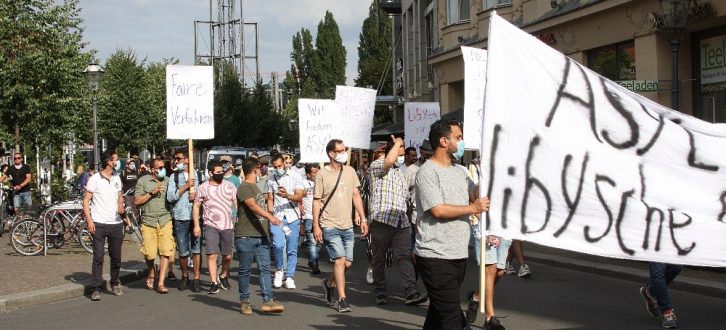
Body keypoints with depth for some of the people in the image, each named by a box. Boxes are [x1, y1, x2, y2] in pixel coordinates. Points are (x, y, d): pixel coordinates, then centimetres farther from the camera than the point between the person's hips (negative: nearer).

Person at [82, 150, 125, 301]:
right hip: (99, 224, -5)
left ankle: (115, 284, 25)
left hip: (116, 223, 5)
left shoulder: (117, 179, 12)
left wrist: (121, 206, 1)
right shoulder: (95, 179, -5)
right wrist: (89, 220, -13)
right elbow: (86, 200, -5)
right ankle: (96, 289, -2)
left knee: (116, 257, 10)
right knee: (98, 257, -5)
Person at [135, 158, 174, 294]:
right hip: (148, 221, -1)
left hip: (165, 221, 1)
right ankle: (151, 275, 30)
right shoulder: (143, 181, 4)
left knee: (165, 252, -8)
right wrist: (152, 193, -9)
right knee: (149, 254, -1)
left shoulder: (167, 181, 10)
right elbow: (137, 201, 0)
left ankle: (161, 283, -4)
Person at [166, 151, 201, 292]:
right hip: (180, 218, 1)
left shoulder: (197, 175, 7)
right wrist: (186, 186, -11)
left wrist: (197, 195, -9)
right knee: (183, 252, 6)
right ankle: (185, 277, 23)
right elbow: (170, 197, -4)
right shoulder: (174, 177, 7)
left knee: (196, 249, -1)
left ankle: (197, 279, 5)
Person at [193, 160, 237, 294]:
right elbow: (196, 206, 7)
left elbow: (237, 203, 4)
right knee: (212, 255, -9)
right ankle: (214, 283, -2)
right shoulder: (203, 187, 2)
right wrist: (196, 225, 1)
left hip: (227, 225, 2)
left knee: (227, 256, 7)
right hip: (211, 226, -1)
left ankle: (223, 276, 33)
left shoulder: (229, 186, 4)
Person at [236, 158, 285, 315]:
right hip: (246, 236, -8)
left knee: (264, 268, -2)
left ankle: (268, 300, -7)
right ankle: (244, 301, 13)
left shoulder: (255, 187, 20)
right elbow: (253, 205, -26)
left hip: (261, 235, 8)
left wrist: (266, 232, 28)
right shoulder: (244, 187, -10)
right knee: (245, 269, 3)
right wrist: (270, 216, -38)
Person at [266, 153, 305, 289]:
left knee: (292, 250, 3)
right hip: (277, 217, 1)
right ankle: (279, 270, 5)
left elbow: (299, 196, -5)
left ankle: (290, 277, 13)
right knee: (278, 245, -18)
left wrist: (287, 195, -25)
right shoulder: (271, 179, 9)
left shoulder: (295, 176, 1)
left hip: (292, 217, 0)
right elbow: (270, 199, 15)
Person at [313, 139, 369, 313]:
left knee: (348, 263, 7)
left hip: (347, 226, 5)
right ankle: (342, 299, -5)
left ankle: (329, 283, 34)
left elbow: (356, 196, 12)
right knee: (340, 260, -12)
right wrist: (316, 225, -9)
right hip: (330, 226, -5)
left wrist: (363, 218, 5)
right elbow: (316, 201, -4)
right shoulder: (322, 174, -7)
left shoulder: (350, 171, 7)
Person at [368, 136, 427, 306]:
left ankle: (411, 293, -14)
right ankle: (380, 294, 14)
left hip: (401, 222, 6)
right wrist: (398, 143, -9)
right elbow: (389, 161, -24)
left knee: (405, 256, -7)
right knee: (379, 259, 4)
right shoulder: (376, 166, -1)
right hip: (381, 220, -6)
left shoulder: (400, 172, 24)